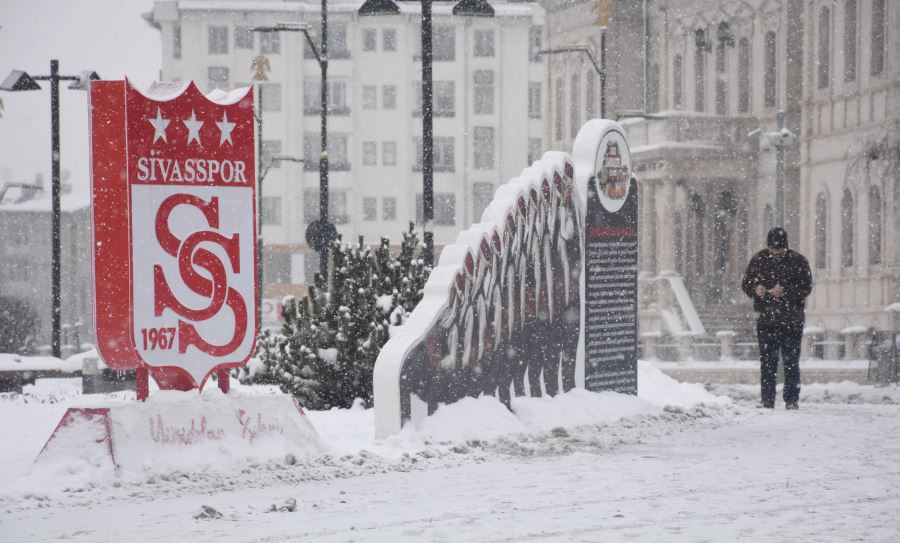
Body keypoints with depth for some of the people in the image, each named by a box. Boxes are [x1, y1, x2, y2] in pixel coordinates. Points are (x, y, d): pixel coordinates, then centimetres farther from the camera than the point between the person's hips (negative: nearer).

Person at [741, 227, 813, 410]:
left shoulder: (798, 261, 0)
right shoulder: (759, 260, 6)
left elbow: (806, 287, -7)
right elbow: (746, 283, 9)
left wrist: (785, 291, -22)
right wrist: (755, 289, -14)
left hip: (792, 321, -2)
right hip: (766, 319, 2)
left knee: (791, 363, 0)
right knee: (767, 363, 2)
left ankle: (792, 400, 5)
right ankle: (767, 400, 6)